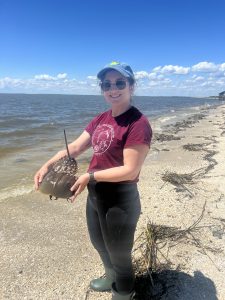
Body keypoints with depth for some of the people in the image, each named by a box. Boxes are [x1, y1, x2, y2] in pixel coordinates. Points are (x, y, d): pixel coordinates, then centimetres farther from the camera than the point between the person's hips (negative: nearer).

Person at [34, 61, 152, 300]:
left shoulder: (138, 123, -21)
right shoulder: (101, 119, 5)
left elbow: (130, 171, -24)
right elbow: (75, 147, 3)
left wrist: (89, 176, -22)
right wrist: (47, 166, -10)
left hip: (120, 200, -8)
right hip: (95, 195, 9)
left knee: (119, 254, 16)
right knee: (99, 243, 29)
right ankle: (111, 278, 59)